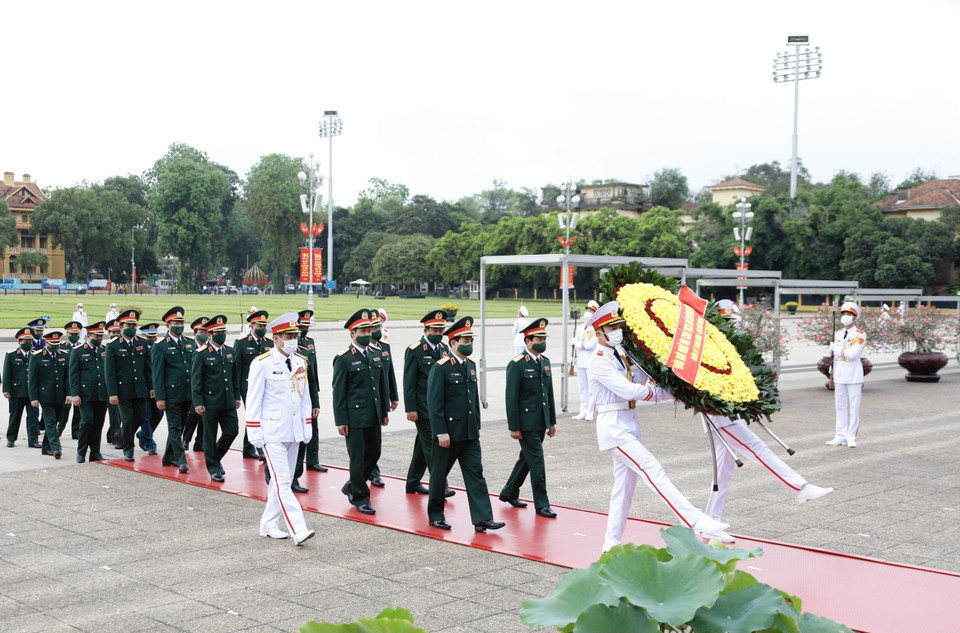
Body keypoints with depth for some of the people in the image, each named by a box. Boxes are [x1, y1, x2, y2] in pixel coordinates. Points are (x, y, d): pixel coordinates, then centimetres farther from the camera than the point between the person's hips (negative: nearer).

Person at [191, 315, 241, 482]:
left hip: (228, 402, 5)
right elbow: (195, 380, -8)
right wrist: (198, 403, -13)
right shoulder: (201, 354, -7)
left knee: (232, 431, 4)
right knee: (210, 436, 4)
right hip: (210, 402, -5)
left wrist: (237, 396, 15)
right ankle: (213, 468, 17)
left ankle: (216, 457, 27)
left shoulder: (230, 352, 11)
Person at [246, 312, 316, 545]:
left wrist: (307, 428, 13)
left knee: (283, 481, 12)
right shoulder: (261, 364, -9)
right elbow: (253, 401, -7)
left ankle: (268, 525, 23)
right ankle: (298, 530, -14)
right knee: (282, 482, -9)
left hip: (293, 433, 7)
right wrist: (255, 434, -10)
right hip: (272, 433, -7)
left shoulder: (300, 362, 10)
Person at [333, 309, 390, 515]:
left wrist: (385, 411, 14)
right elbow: (338, 392, -9)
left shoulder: (377, 355, 10)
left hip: (373, 417, 7)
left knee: (374, 454, 13)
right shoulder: (343, 359, -9)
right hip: (354, 416, -7)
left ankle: (351, 487, 33)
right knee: (358, 458, 0)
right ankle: (360, 498, 13)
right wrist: (341, 421, -12)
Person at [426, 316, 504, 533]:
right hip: (448, 433, -6)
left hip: (470, 434, 6)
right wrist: (441, 432, -19)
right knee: (439, 475, 7)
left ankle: (482, 519, -2)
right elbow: (434, 403, -16)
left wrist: (477, 426, 17)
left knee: (475, 474, 0)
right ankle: (435, 515, 23)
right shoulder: (441, 368, -12)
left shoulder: (471, 365, 11)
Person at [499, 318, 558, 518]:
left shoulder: (545, 362, 10)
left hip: (541, 422, 8)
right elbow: (511, 398, -13)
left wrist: (552, 421, 14)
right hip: (526, 423, -8)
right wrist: (514, 427, -15)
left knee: (526, 459, 16)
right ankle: (541, 504, 4)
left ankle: (509, 493, 32)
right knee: (537, 462, -5)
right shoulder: (517, 365, -13)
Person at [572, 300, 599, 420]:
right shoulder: (580, 327, 16)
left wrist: (581, 344, -5)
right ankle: (583, 411, 15)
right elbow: (576, 342, 11)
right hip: (581, 361, 7)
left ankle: (590, 413, -2)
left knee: (591, 388, -5)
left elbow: (593, 344, -14)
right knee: (582, 388, 9)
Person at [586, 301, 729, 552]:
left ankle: (611, 544, 19)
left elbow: (643, 379, 13)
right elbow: (628, 390, -19)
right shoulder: (600, 362, -12)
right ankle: (695, 521, -21)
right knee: (652, 470, -16)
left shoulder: (621, 358, 16)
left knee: (625, 485, 11)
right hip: (614, 427, -10)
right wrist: (663, 394, -7)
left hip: (629, 425, 10)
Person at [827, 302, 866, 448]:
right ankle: (840, 436, 12)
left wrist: (837, 348, -9)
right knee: (840, 406, 7)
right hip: (839, 374, 6)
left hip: (854, 375, -6)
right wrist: (834, 373, 16)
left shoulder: (860, 335, -6)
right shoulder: (838, 334, 12)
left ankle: (851, 437, 3)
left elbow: (853, 354, -19)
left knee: (854, 407, -2)